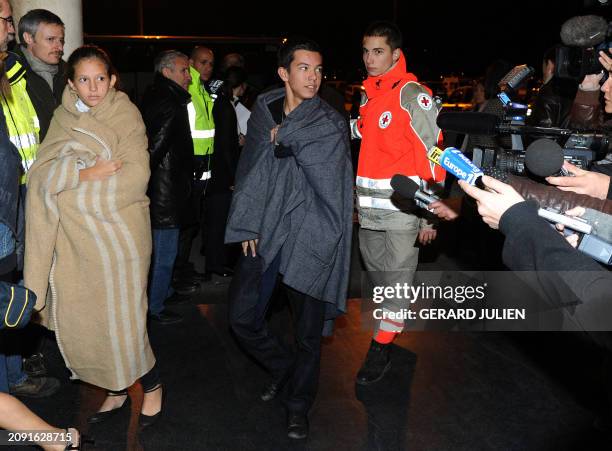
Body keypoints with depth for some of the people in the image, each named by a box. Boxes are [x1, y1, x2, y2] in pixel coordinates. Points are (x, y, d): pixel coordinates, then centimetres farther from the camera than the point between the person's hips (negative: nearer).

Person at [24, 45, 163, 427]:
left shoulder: (125, 115, -3)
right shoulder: (64, 117, 9)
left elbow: (135, 177, -15)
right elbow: (42, 173, -1)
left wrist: (68, 182, -10)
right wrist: (88, 174, -17)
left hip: (117, 236, -5)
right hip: (73, 240, 5)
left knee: (121, 324, 1)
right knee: (78, 323, 10)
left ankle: (152, 385, 27)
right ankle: (116, 391, 31)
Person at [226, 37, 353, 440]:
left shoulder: (331, 124, -1)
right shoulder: (263, 113, 6)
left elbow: (325, 172, -16)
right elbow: (249, 172, 9)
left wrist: (285, 136, -10)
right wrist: (249, 226, 4)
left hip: (308, 238, -3)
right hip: (265, 233, 3)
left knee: (308, 331, 5)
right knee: (243, 318, 5)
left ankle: (298, 405, 28)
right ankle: (281, 367, 35)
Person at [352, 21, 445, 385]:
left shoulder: (413, 95, -9)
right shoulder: (368, 96, 13)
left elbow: (433, 157, -12)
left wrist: (429, 215, -15)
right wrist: (359, 201, 17)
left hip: (403, 210, -7)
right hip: (369, 211, 7)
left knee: (396, 282, 1)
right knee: (377, 274, 16)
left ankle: (381, 349, 12)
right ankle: (393, 325, 35)